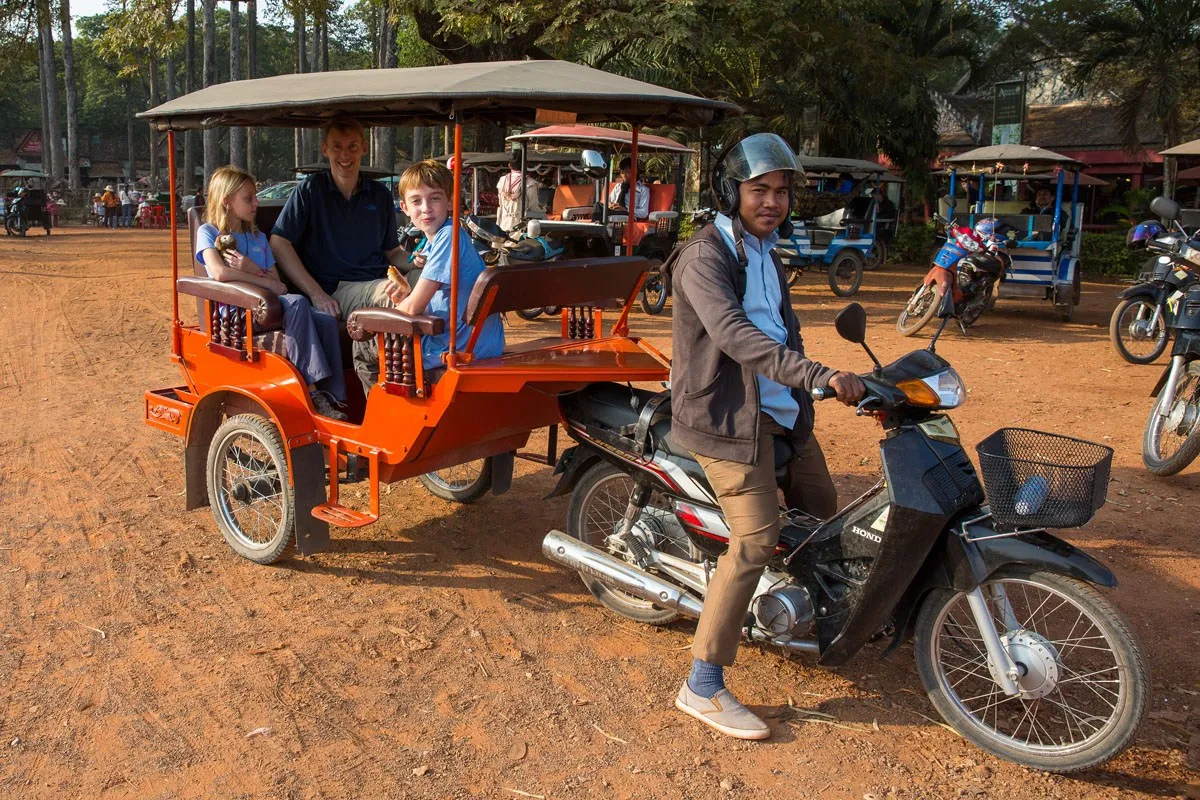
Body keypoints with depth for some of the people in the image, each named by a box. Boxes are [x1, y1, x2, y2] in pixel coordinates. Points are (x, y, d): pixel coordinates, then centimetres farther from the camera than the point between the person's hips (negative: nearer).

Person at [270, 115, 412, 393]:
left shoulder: (380, 194, 21)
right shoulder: (310, 190, 8)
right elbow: (279, 243, 2)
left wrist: (413, 261, -1)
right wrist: (316, 294, -8)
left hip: (378, 284, 5)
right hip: (335, 291, -4)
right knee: (391, 295, -37)